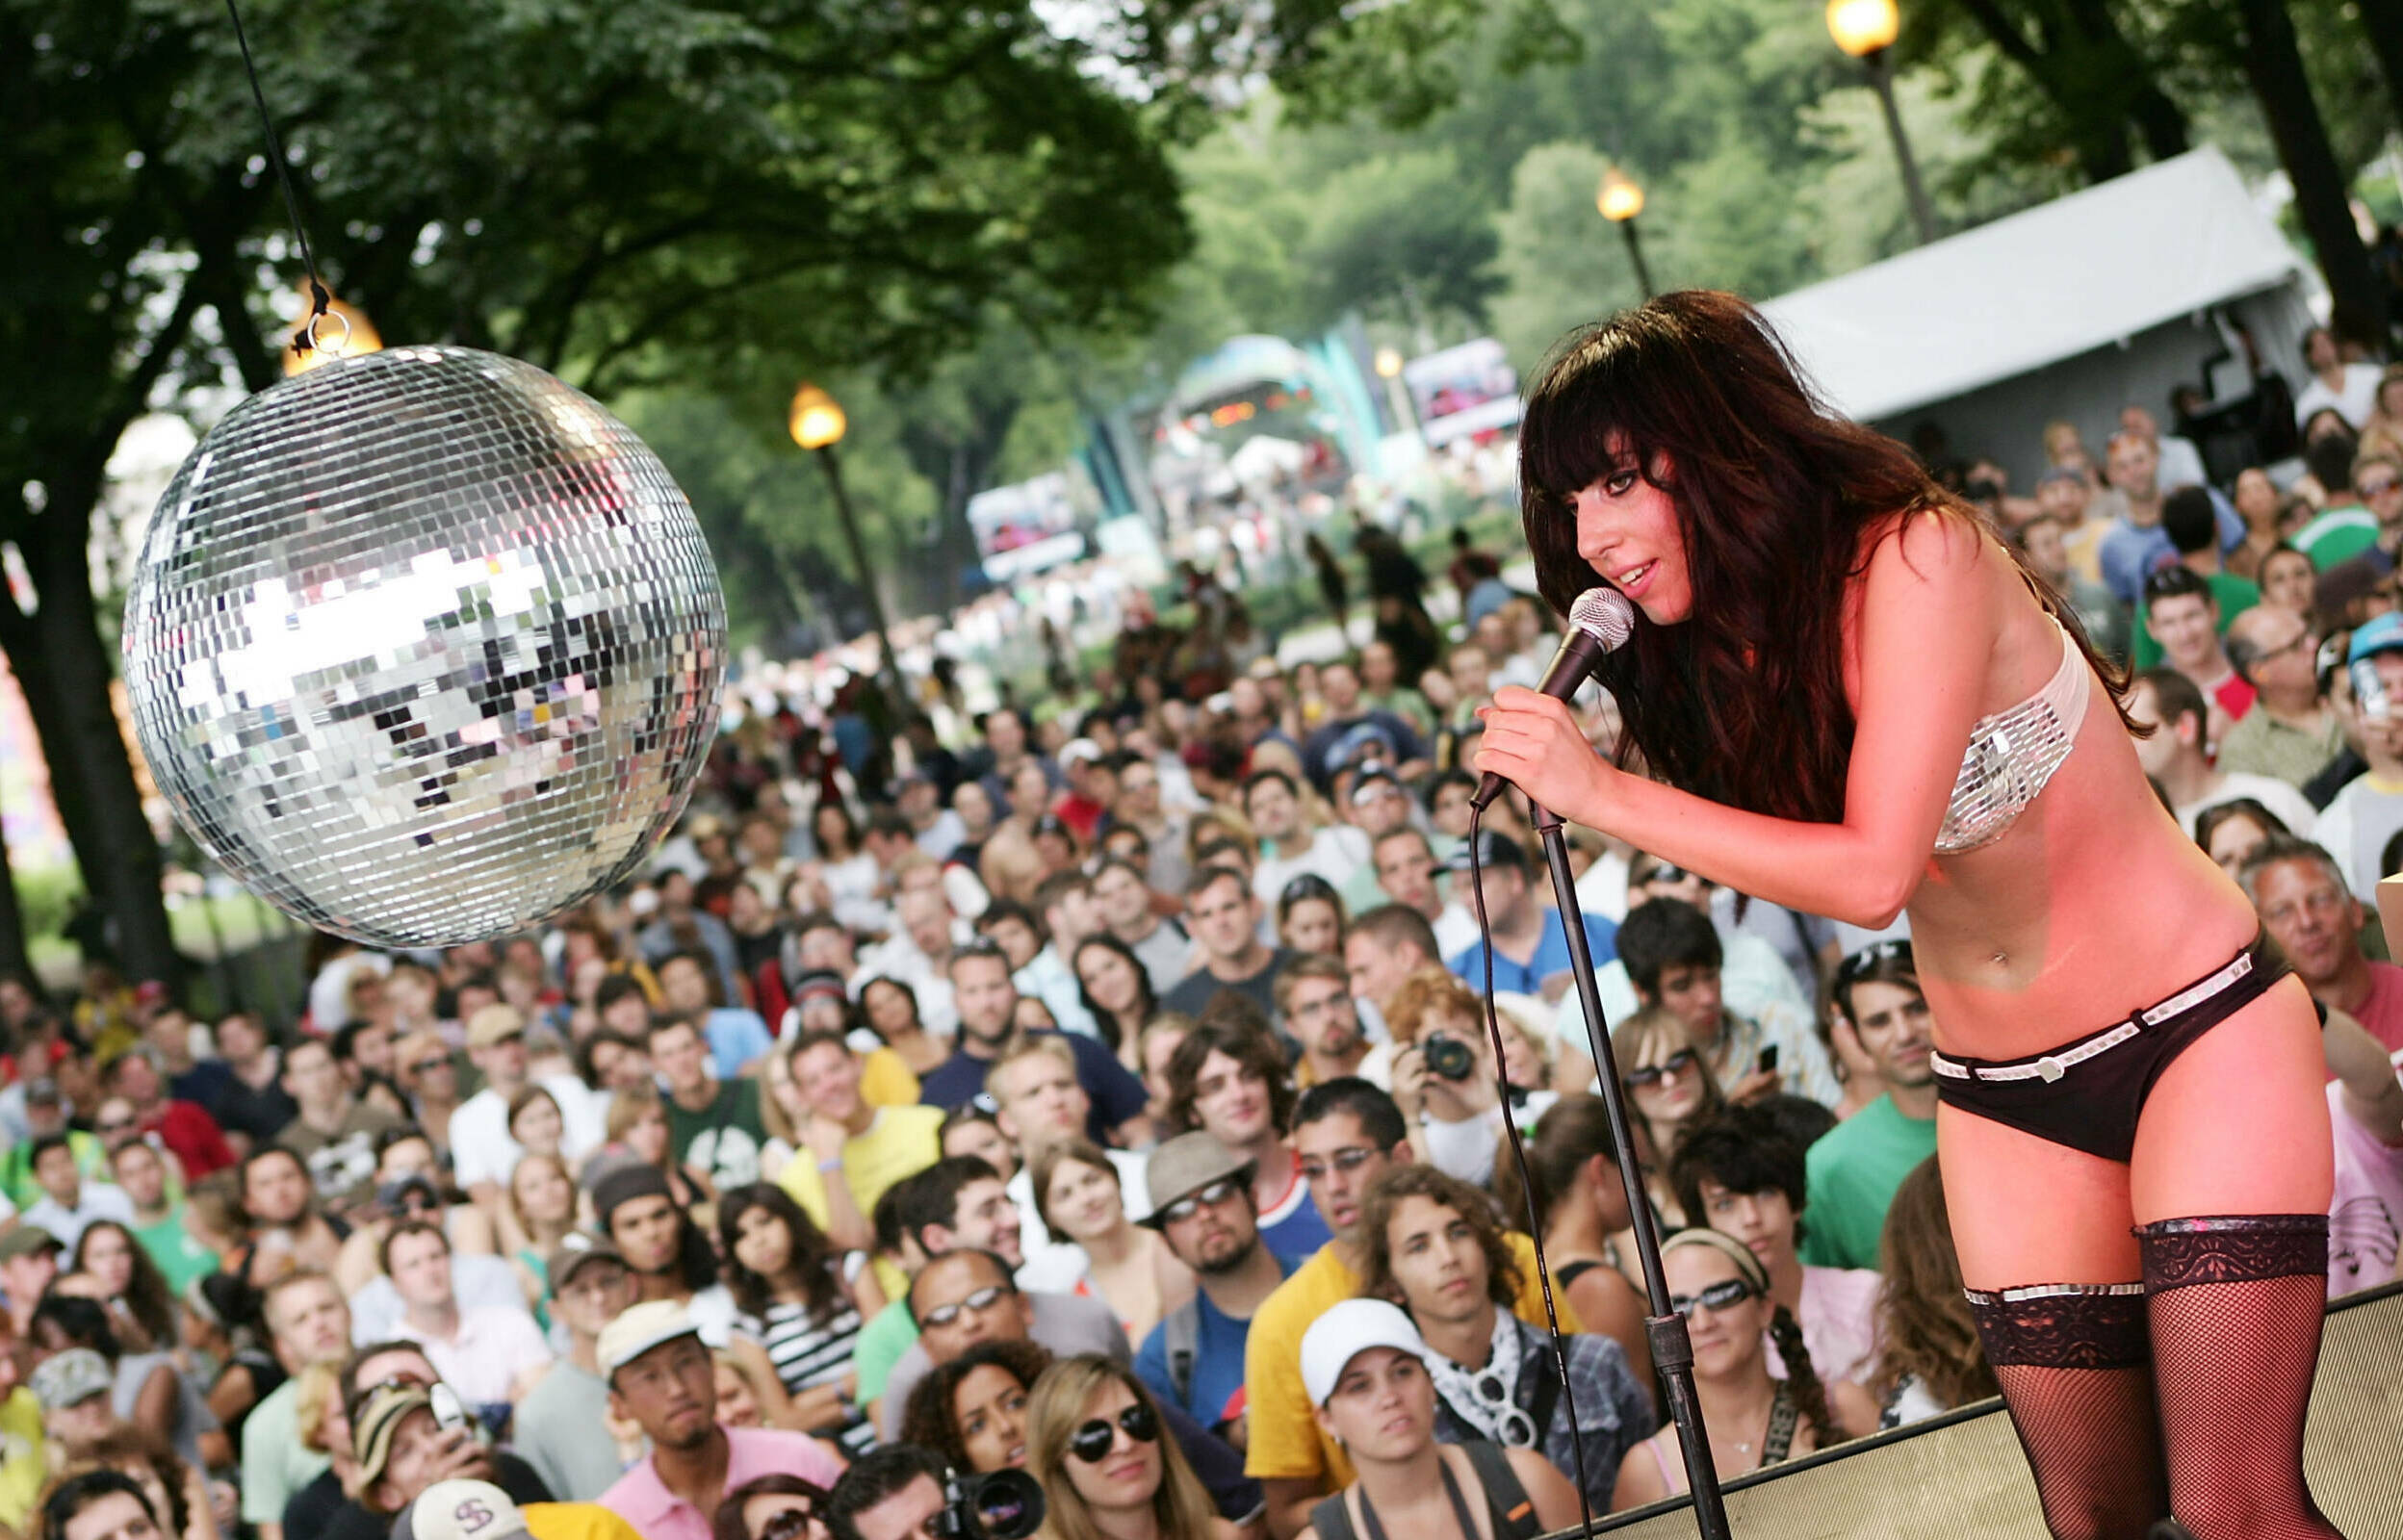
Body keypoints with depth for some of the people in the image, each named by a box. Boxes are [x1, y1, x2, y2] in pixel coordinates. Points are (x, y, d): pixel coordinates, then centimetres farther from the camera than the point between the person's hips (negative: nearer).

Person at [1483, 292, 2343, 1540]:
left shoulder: (1914, 556, -19)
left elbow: (1873, 873, -26)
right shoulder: (1720, 651, 3)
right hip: (2003, 1106, 7)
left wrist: (1605, 794, -26)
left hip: (2196, 1033, -7)